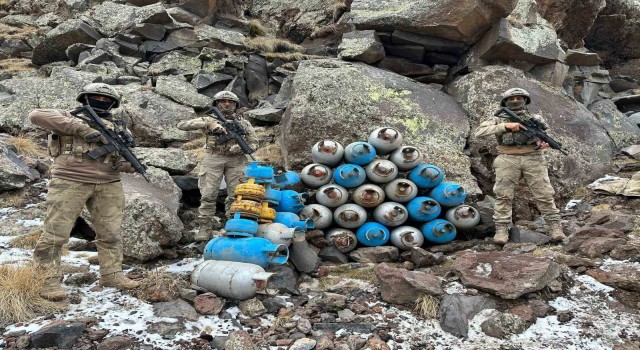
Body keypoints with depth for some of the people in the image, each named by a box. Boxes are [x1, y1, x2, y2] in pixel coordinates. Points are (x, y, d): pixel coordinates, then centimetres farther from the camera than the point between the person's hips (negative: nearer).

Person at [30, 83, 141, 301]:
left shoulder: (117, 127, 17)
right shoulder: (69, 117, 4)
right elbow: (36, 116, -13)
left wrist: (126, 164, -5)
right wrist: (80, 128, -19)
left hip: (108, 186, 4)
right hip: (69, 182, -4)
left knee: (110, 233, 7)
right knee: (55, 233, -2)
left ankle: (112, 275, 19)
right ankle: (48, 280, 7)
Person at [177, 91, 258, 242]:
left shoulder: (244, 123, 15)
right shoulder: (210, 120, 10)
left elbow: (254, 143, 12)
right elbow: (182, 125, 0)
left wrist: (241, 148, -10)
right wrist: (208, 124, -13)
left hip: (236, 160, 1)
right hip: (213, 159, -1)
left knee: (235, 195, -2)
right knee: (208, 195, -6)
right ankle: (204, 229, -2)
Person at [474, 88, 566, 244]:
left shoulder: (536, 118, 19)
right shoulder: (499, 119, 11)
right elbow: (479, 132, -4)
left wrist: (546, 142, -9)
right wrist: (506, 126, -12)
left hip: (533, 159, 1)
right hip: (508, 160, -1)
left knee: (544, 194, -4)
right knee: (504, 195, -7)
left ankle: (555, 227, 3)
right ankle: (501, 229, -2)